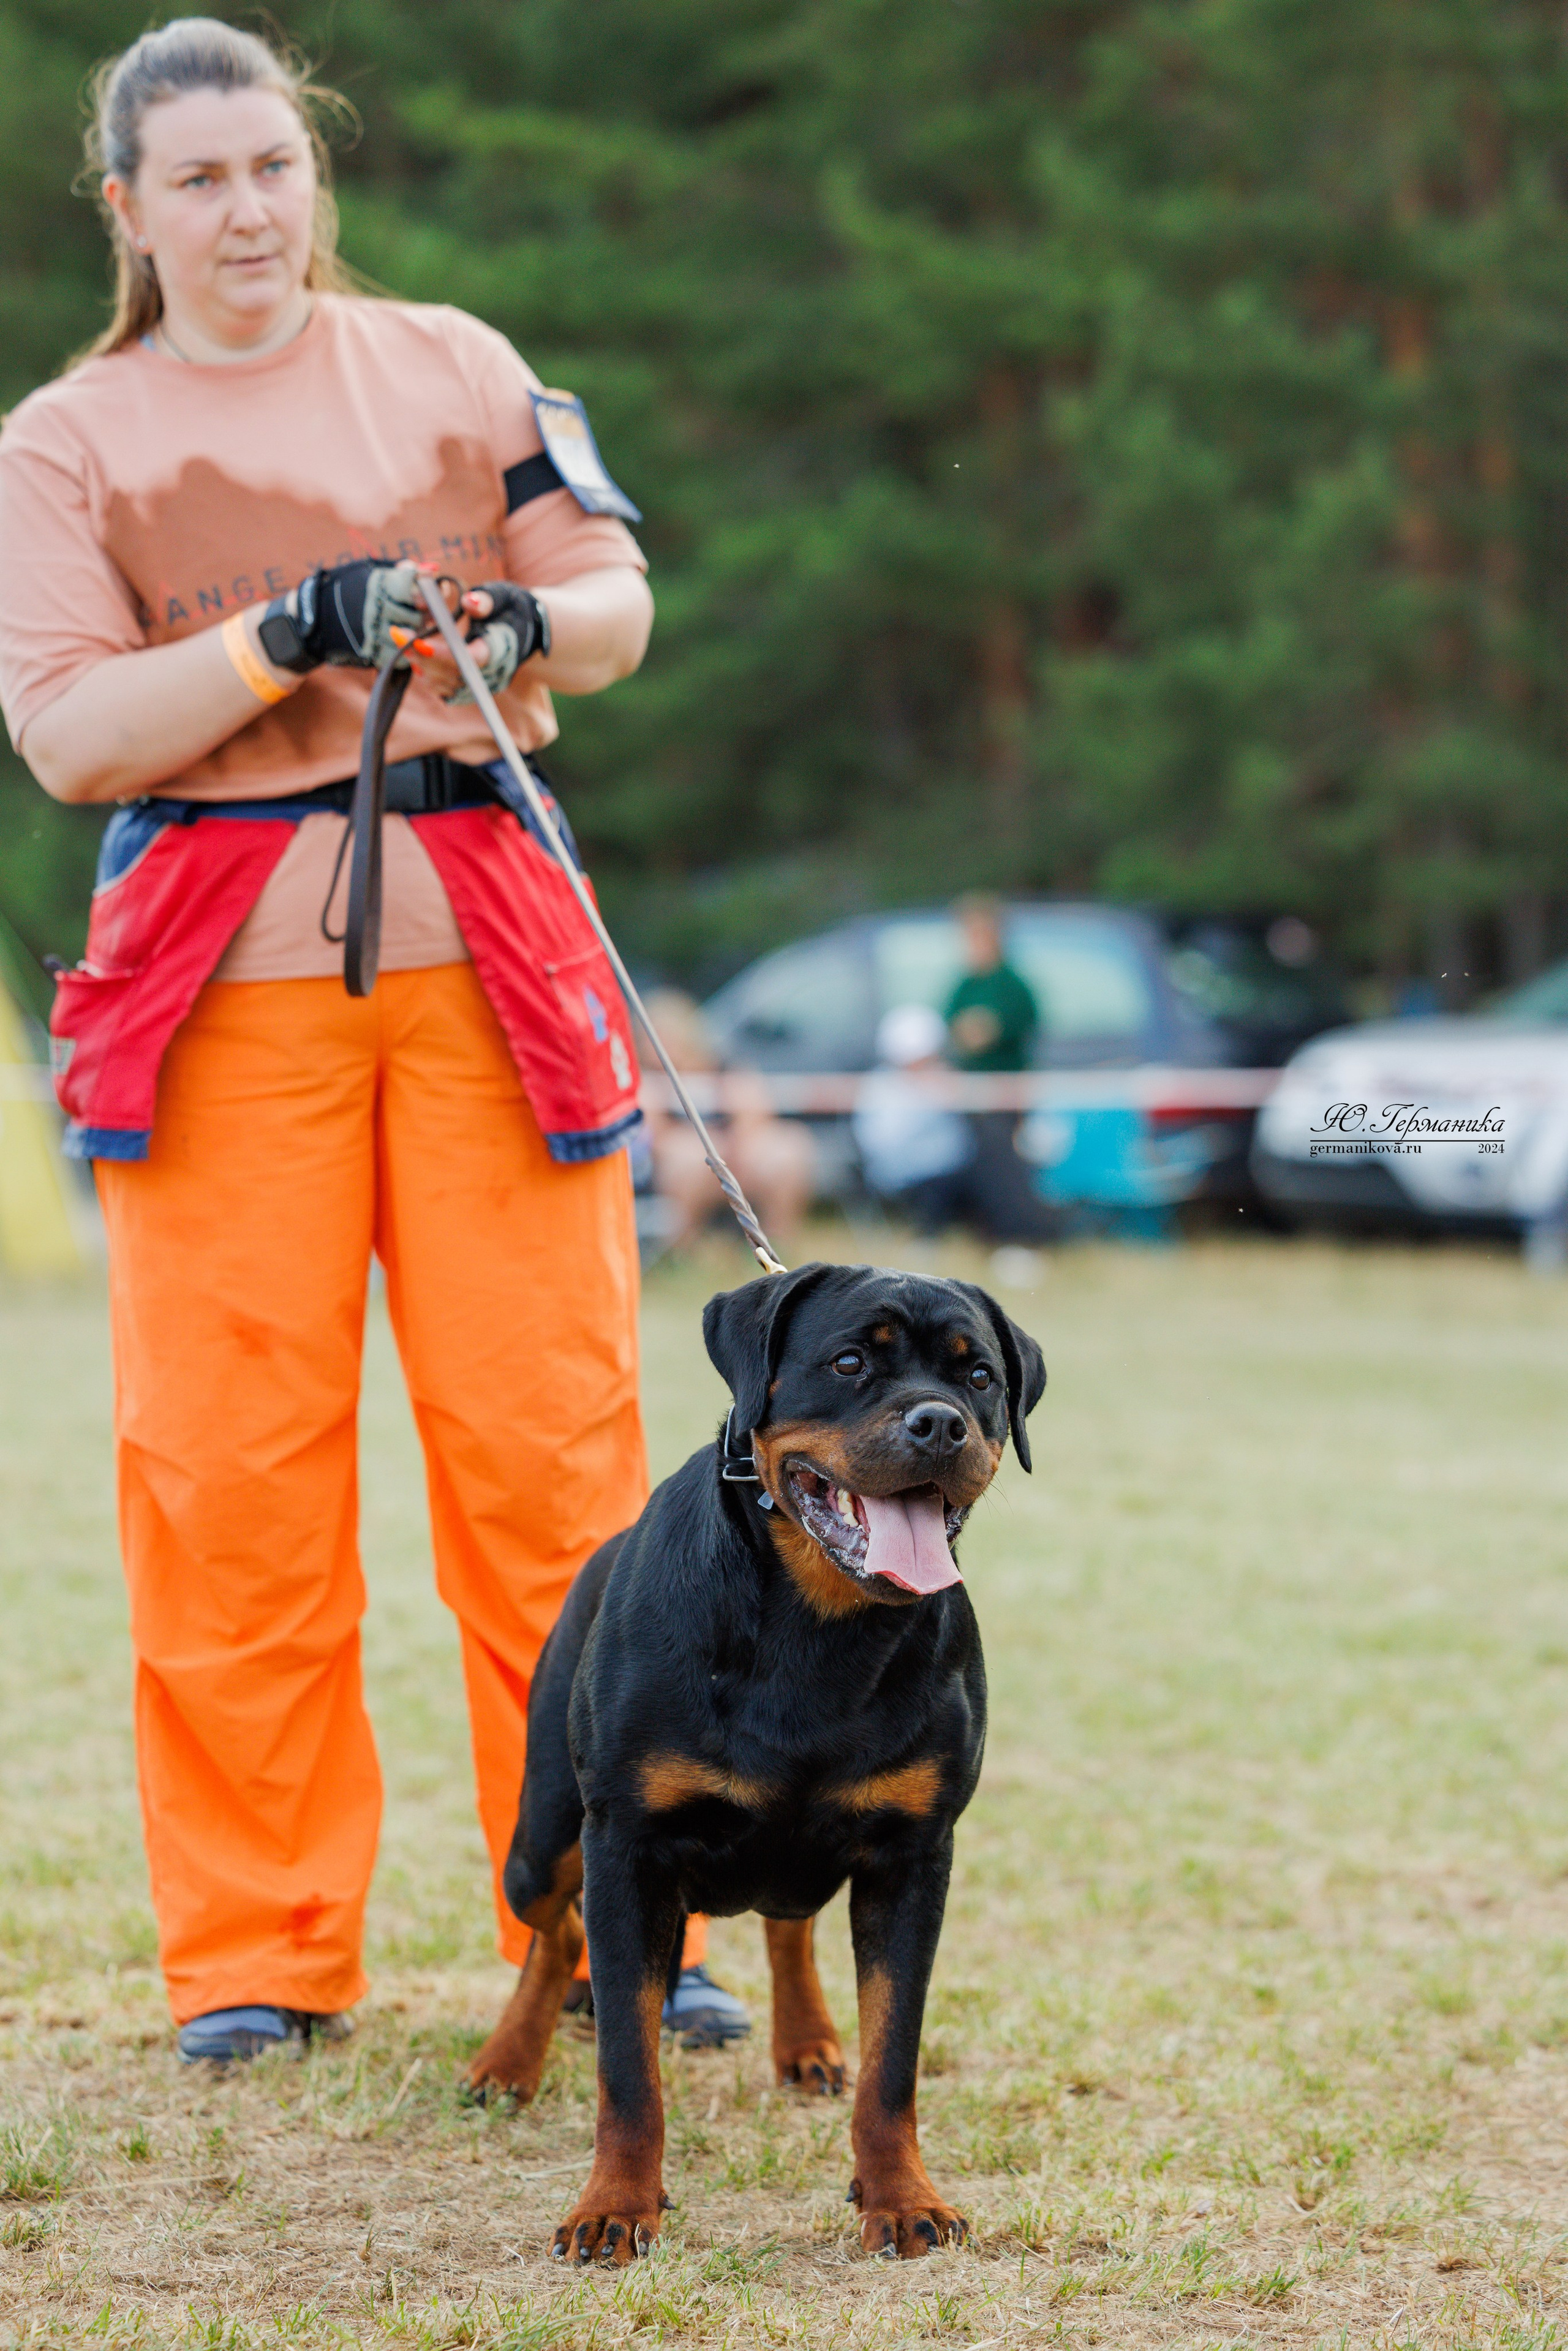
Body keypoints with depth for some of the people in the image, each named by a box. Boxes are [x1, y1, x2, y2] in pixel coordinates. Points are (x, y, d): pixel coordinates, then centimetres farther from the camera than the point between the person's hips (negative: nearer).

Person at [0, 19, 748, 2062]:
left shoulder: (452, 366, 14)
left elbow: (617, 596, 11)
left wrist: (522, 625, -11)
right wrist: (289, 634, -16)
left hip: (481, 957, 1)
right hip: (221, 985, -1)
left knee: (554, 1436, -2)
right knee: (228, 1459, -2)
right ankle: (258, 1950, 8)